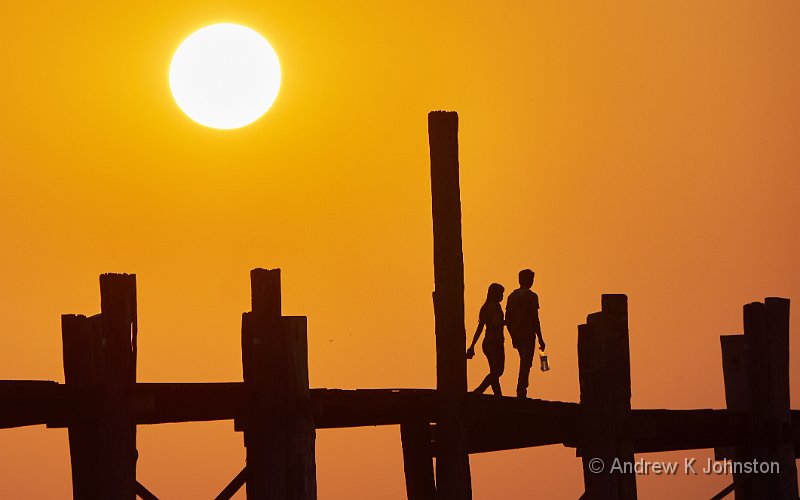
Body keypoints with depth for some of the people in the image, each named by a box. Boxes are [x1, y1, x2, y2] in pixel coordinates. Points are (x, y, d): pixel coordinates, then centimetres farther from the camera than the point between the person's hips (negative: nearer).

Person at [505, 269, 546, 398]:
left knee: (524, 363, 17)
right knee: (526, 364, -6)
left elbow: (507, 319, 14)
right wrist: (540, 339, -9)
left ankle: (521, 392, 13)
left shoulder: (512, 296, 12)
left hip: (516, 336, 7)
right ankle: (521, 393, -12)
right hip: (528, 335, -7)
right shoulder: (531, 296, -8)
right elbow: (534, 319, -13)